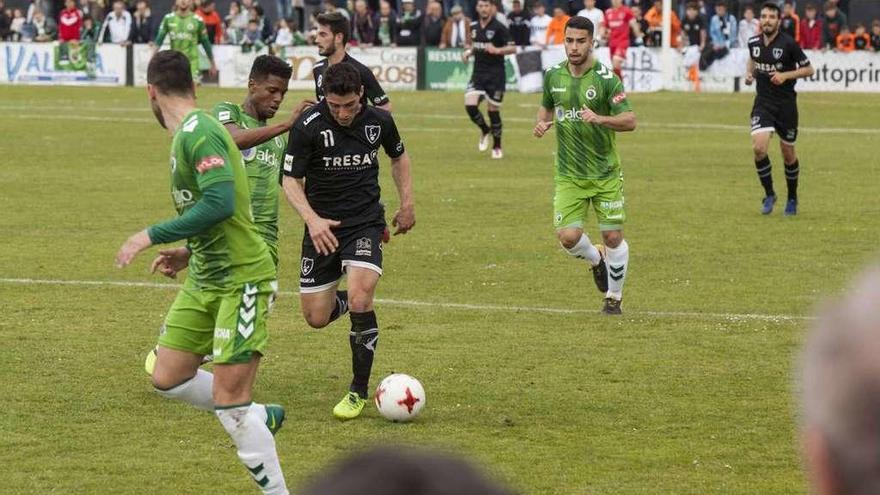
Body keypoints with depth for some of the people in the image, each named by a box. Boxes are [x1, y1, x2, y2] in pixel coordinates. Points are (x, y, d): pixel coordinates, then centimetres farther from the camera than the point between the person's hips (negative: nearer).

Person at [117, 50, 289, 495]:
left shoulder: (198, 133, -18)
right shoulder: (188, 133, 11)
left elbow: (220, 204, -29)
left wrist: (152, 236, -22)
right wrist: (188, 254, 26)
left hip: (241, 280, -10)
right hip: (204, 279, 10)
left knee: (229, 402, -10)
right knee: (167, 379, 9)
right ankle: (261, 418, 26)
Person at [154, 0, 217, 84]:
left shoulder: (197, 20, -2)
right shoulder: (168, 19, 1)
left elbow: (205, 43, 5)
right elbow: (159, 40, 0)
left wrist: (212, 64, 10)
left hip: (191, 62, -2)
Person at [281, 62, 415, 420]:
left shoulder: (379, 120, -6)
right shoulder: (309, 126, -14)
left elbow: (398, 156, 16)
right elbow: (291, 179, -8)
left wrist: (407, 204, 11)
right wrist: (312, 219, -23)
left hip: (366, 222, 0)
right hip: (323, 226, 0)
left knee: (359, 300, -22)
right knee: (316, 319, 0)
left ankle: (359, 391, -7)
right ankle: (348, 300, 38)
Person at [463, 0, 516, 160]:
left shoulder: (499, 28, -9)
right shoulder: (474, 27, 8)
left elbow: (513, 48, -12)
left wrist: (497, 50, -28)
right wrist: (468, 52, 4)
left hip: (496, 75, -5)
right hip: (478, 73, 5)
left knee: (493, 110, 0)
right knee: (470, 105, -12)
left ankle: (497, 147, 17)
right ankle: (485, 131, 16)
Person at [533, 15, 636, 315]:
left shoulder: (605, 78, -13)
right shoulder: (553, 75, 1)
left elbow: (630, 121, -15)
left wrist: (600, 119, -32)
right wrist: (542, 123, -1)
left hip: (605, 173, -3)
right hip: (568, 174, 3)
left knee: (613, 237, 0)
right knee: (568, 236, -10)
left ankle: (614, 298, 22)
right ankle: (596, 260, 26)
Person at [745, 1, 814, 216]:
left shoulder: (788, 43, -12)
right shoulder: (754, 43, 1)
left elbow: (808, 69, -6)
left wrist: (785, 75, -19)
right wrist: (750, 73, 4)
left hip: (786, 104, -2)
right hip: (763, 103, 2)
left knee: (788, 154, 7)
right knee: (759, 148, -17)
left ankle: (792, 199, 28)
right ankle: (769, 194, 1)